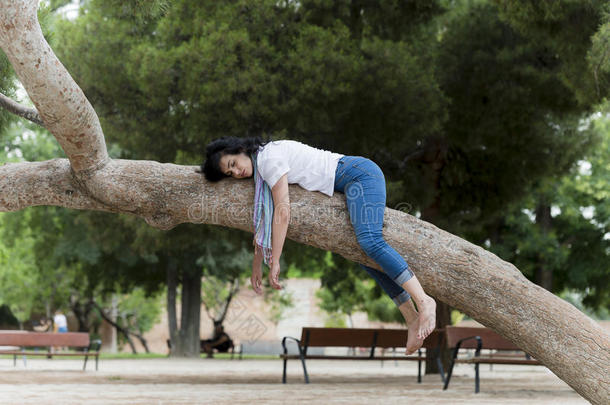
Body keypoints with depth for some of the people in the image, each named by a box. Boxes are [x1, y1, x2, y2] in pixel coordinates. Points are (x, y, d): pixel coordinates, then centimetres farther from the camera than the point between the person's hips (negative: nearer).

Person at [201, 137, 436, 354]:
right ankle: (413, 319, -1)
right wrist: (256, 265, 20)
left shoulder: (269, 158, -17)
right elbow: (263, 218, 20)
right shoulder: (258, 168, 13)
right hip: (353, 184, 10)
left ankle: (424, 301, -35)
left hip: (359, 174, -10)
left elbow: (282, 212, -21)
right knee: (366, 258, 5)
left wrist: (275, 262, -19)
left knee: (368, 240, -28)